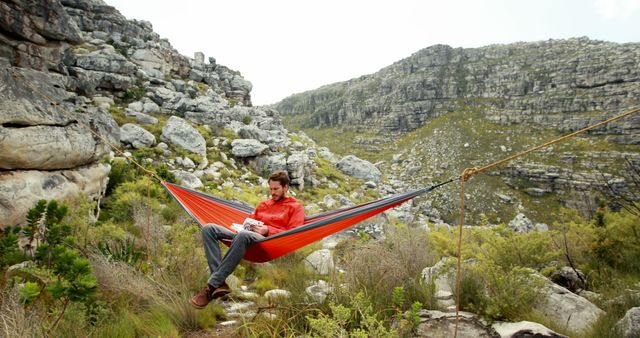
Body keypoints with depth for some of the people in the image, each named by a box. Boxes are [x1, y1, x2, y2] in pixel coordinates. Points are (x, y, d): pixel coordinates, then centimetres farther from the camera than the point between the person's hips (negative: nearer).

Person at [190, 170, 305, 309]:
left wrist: (267, 230, -9)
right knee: (209, 228, -16)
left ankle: (211, 287, -38)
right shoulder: (263, 204, 34)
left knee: (243, 235, -41)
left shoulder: (296, 207, 15)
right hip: (248, 235, 7)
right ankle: (220, 283, -31)